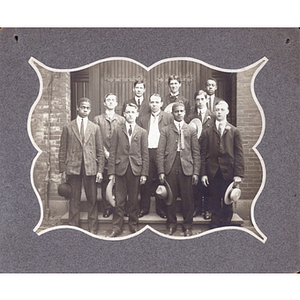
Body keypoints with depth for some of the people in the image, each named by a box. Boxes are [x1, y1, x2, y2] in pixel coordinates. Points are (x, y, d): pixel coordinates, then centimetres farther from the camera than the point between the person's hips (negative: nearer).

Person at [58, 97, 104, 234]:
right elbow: (63, 150, 6)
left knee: (92, 200, 3)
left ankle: (93, 228, 15)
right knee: (74, 199, 6)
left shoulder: (95, 128, 10)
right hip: (73, 168, 0)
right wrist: (63, 170, 0)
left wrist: (100, 170, 0)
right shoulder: (68, 127, 8)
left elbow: (100, 151, 7)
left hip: (90, 168, 1)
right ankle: (73, 227, 19)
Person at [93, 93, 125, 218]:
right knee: (105, 183, 2)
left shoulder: (121, 119, 11)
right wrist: (105, 152, -7)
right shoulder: (98, 119, 9)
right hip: (104, 157, 0)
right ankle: (107, 209, 14)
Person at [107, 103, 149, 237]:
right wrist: (111, 172, -2)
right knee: (119, 200, 3)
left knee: (134, 200, 9)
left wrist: (144, 173, -2)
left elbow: (145, 154, 5)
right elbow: (112, 153, 4)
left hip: (136, 169, 0)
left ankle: (133, 225, 25)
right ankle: (117, 227, 15)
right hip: (121, 169, 0)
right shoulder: (118, 131, 7)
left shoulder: (142, 132, 8)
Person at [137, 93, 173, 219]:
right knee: (146, 181, 5)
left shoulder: (168, 117, 5)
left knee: (161, 181, 5)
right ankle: (144, 208, 17)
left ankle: (161, 208, 17)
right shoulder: (143, 119, 14)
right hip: (146, 153, 2)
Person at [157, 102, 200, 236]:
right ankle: (171, 224, 20)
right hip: (170, 168, 0)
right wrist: (161, 171, -5)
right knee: (170, 198, 5)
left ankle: (187, 226, 19)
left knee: (187, 198, 4)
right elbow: (160, 152, 4)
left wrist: (196, 172, 0)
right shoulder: (165, 130, 10)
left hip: (186, 168, 0)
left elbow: (196, 152, 8)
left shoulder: (191, 130, 12)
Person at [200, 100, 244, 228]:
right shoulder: (207, 132, 9)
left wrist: (238, 174, -7)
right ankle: (214, 229, 17)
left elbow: (239, 154, 2)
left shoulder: (234, 131, 8)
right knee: (215, 204, 6)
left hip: (229, 173, 0)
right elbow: (203, 154, 5)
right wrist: (203, 173, -4)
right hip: (213, 173, 0)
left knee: (227, 204, 7)